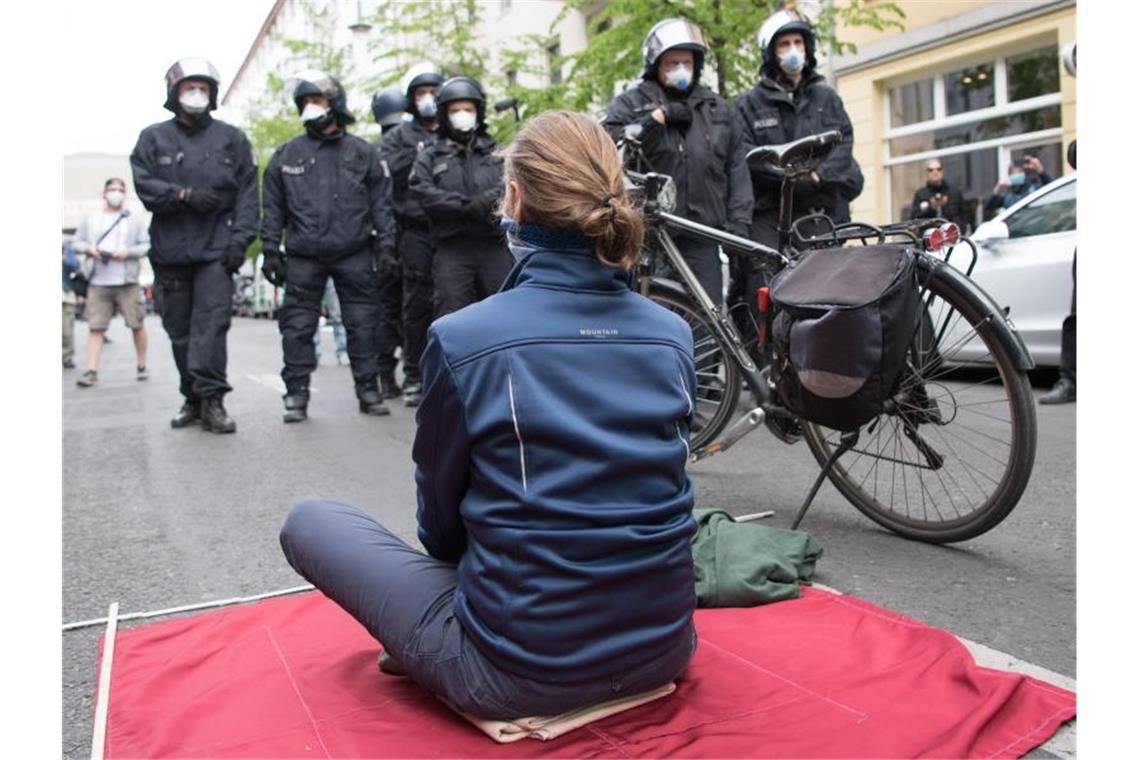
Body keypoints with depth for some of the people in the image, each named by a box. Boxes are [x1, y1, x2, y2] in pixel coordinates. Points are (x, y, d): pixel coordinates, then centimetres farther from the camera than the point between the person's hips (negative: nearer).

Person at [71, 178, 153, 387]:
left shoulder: (134, 220, 6)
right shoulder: (90, 219, 13)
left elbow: (146, 245, 2)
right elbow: (77, 242, 15)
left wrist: (127, 252, -14)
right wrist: (89, 249, -6)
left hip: (127, 282, -1)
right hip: (97, 282, 2)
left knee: (137, 324, 3)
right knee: (95, 326, -2)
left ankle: (141, 366, 18)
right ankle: (92, 370, -2)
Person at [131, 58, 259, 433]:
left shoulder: (232, 138, 11)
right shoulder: (153, 138, 13)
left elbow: (248, 192, 4)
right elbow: (142, 183, 3)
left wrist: (240, 238, -7)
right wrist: (184, 194, -12)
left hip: (216, 247, -2)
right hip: (171, 248, 2)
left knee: (212, 322, -12)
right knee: (179, 328, 6)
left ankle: (211, 399, -12)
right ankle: (193, 398, 15)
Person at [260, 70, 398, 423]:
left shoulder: (363, 152, 8)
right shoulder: (287, 154, 9)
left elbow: (381, 202, 7)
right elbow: (273, 208, 9)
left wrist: (385, 242, -2)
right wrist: (271, 251, 3)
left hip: (354, 255, 0)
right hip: (303, 257, 1)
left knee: (362, 324, 2)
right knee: (298, 326, 2)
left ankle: (368, 389, 13)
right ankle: (296, 393, 11)